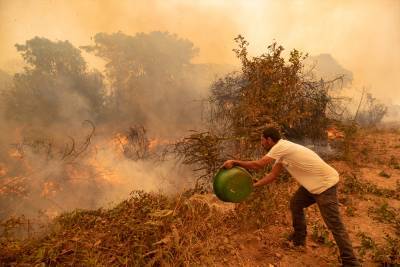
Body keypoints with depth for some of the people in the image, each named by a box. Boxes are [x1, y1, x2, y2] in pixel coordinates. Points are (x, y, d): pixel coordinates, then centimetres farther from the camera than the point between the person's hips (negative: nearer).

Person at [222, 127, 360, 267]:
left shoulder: (281, 147, -21)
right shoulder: (281, 150, 8)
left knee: (335, 225, -4)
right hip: (313, 183, 10)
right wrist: (252, 185, 8)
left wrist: (234, 162, -15)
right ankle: (299, 238, 35)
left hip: (326, 183, -10)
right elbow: (272, 175, 12)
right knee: (295, 204, 19)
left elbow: (258, 165, -25)